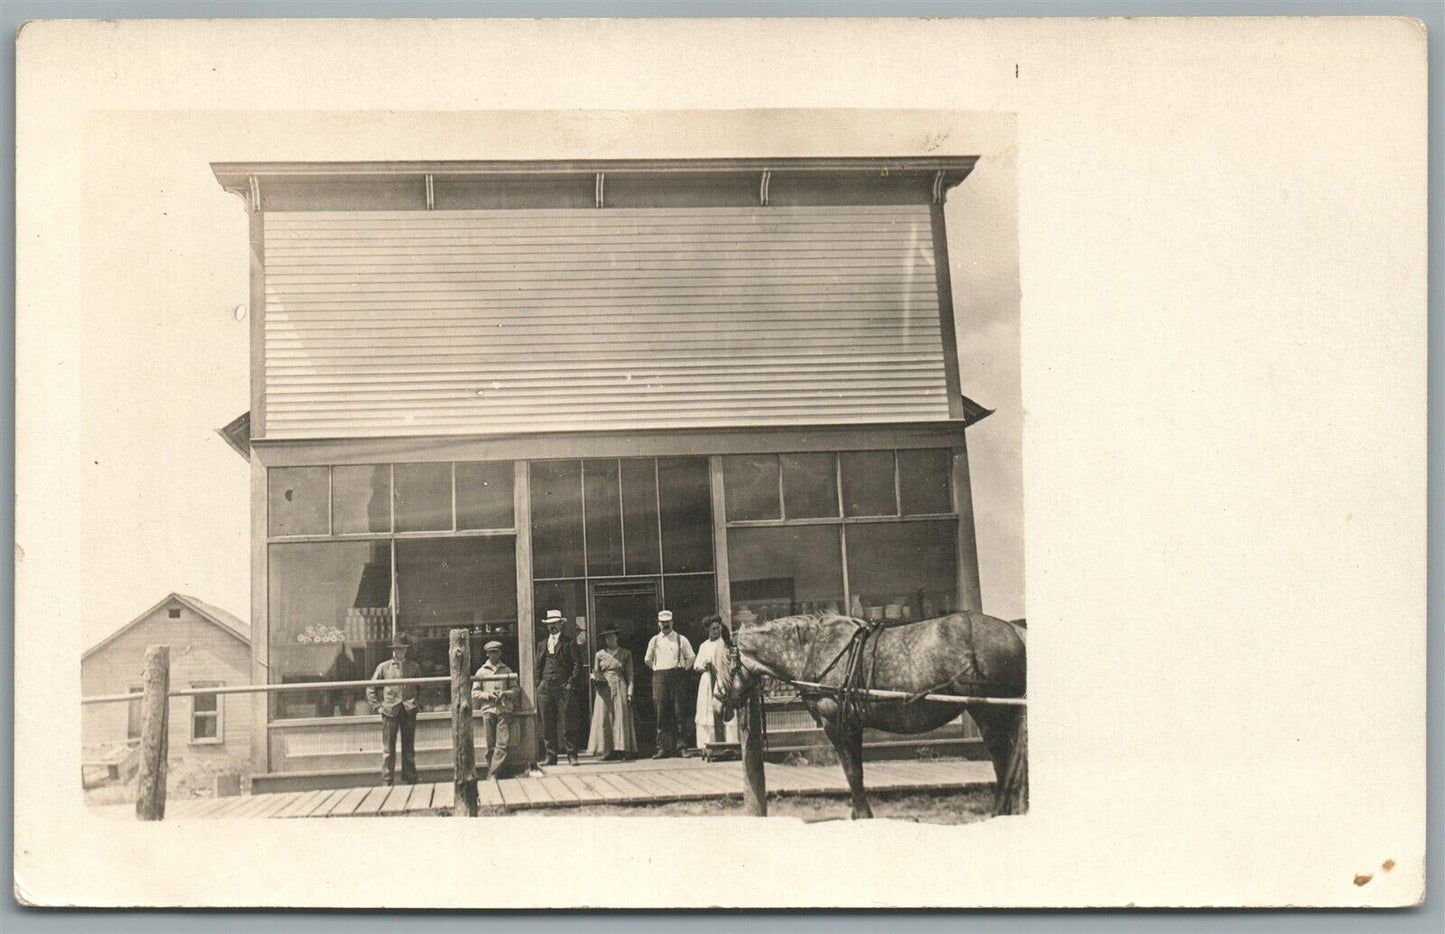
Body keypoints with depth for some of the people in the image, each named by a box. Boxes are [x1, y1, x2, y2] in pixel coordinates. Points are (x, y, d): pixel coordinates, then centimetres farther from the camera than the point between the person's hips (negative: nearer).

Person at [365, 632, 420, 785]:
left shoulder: (414, 667, 9)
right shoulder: (383, 667, 5)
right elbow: (371, 689, 10)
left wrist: (417, 703, 10)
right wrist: (377, 706, 2)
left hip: (409, 711, 2)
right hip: (390, 711, -2)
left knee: (409, 749, 7)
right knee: (388, 750, -4)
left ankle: (411, 781, 13)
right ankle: (387, 783, 0)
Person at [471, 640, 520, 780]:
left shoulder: (507, 671, 16)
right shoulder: (481, 671, 14)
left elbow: (515, 689, 15)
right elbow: (474, 693, 11)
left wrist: (504, 693, -5)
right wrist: (488, 695, -7)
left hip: (504, 709, 0)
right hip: (488, 709, 0)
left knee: (502, 743, -11)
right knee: (490, 744, -3)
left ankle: (492, 774, -12)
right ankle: (492, 771, 3)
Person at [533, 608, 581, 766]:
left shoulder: (569, 643, 5)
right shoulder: (542, 644, 17)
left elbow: (577, 664, 1)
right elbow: (537, 666, 18)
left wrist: (570, 683, -7)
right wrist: (538, 684, 6)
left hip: (563, 688, -4)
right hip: (545, 688, 4)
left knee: (566, 723, -5)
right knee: (547, 724, 2)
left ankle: (571, 755, 0)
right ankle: (550, 756, 6)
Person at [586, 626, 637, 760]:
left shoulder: (625, 654, 8)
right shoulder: (600, 654, 12)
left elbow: (629, 675, 6)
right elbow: (595, 672, 15)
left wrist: (629, 693, -2)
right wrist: (596, 679, -8)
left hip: (620, 688, -1)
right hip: (604, 689, 1)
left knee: (621, 718, -6)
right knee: (604, 719, -5)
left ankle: (622, 749, -5)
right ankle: (610, 750, -4)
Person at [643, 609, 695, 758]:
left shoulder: (681, 639, 6)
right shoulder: (654, 641, 12)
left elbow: (690, 658, 11)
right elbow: (647, 659, 24)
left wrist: (683, 670, 5)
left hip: (677, 675, -2)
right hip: (659, 677, 2)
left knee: (679, 711, -3)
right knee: (661, 713, -3)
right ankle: (662, 747, -4)